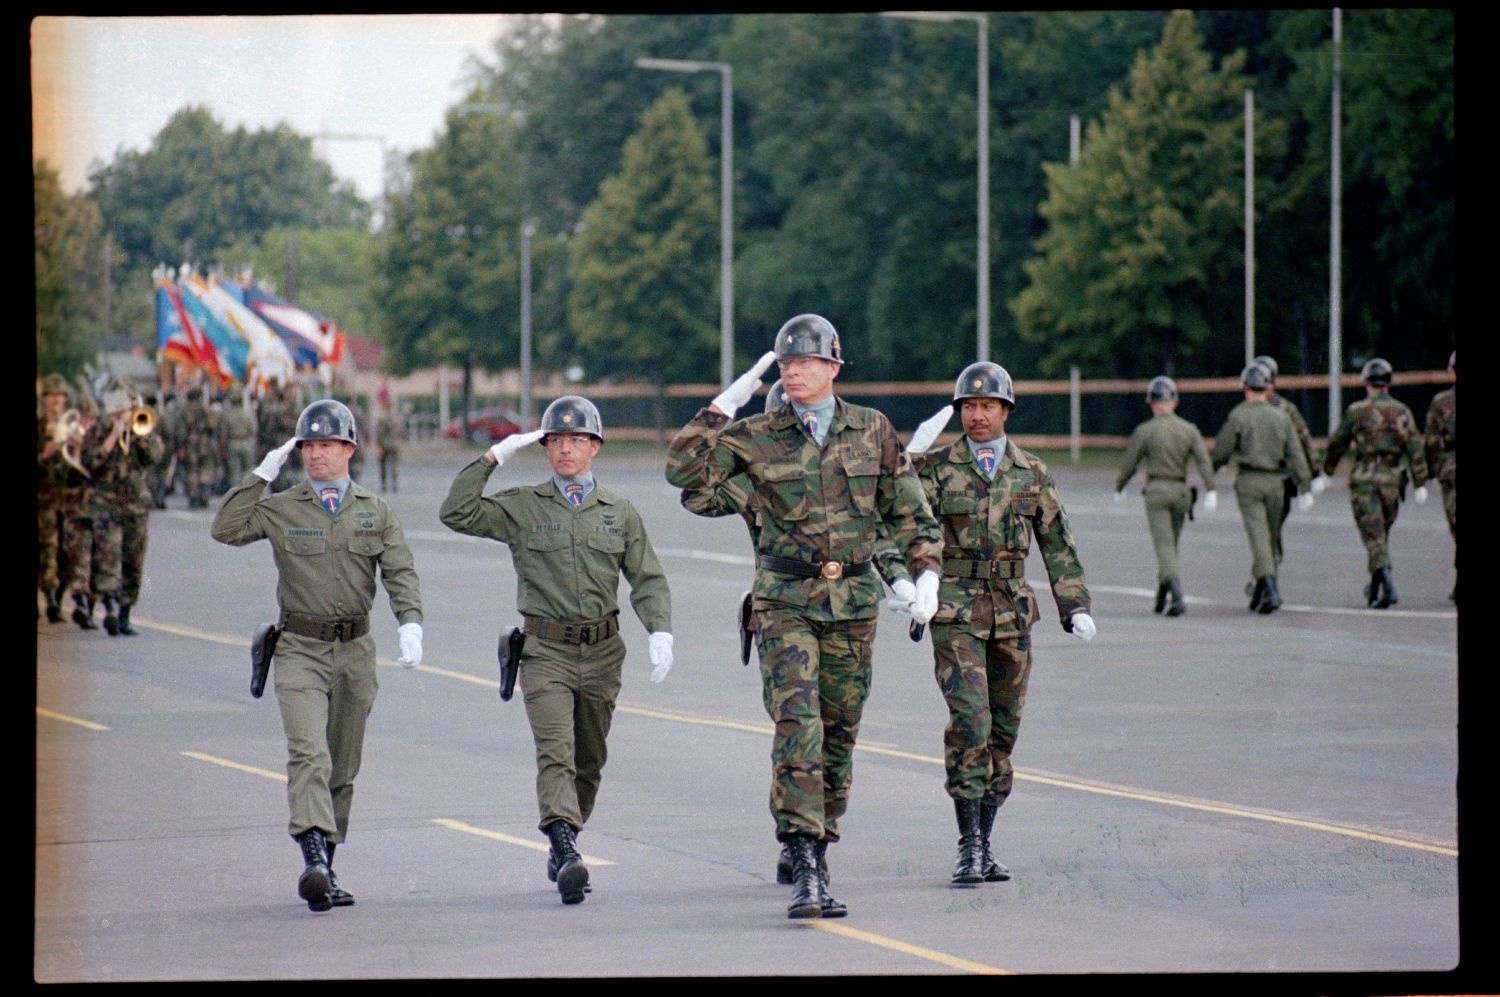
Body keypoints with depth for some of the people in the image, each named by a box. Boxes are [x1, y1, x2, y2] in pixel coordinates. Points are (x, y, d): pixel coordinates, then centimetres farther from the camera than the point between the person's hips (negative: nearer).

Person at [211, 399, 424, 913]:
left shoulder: (376, 512, 8)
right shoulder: (279, 509, 4)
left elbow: (401, 573, 0)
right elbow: (225, 529, -8)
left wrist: (410, 623, -17)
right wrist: (262, 475, -8)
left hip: (355, 650, 3)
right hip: (300, 650, -3)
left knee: (343, 768, 9)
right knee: (309, 755, -21)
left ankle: (322, 872, 19)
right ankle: (315, 859, -34)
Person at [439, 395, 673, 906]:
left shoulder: (619, 511, 8)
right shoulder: (521, 507, 2)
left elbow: (648, 579, 9)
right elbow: (456, 514, -7)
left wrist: (660, 632, -6)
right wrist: (492, 458, -10)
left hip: (602, 652, 3)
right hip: (546, 652, -3)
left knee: (589, 760, 12)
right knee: (555, 754, -18)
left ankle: (561, 846, 30)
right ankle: (567, 853, -30)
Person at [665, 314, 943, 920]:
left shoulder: (872, 430, 4)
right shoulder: (756, 436, -1)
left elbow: (908, 511, 10)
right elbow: (684, 470, -11)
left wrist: (926, 575, -1)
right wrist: (726, 403, -13)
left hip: (853, 601, 3)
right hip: (785, 601, -3)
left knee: (839, 733, 8)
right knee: (797, 726, -16)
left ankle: (816, 847, 24)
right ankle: (806, 870, -21)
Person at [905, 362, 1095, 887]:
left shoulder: (1032, 473, 9)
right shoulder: (936, 468, 0)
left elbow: (1057, 543, 12)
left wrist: (1076, 606, 7)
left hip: (1012, 612, 4)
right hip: (955, 612, -4)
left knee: (1003, 731, 7)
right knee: (969, 721, -16)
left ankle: (984, 847, 16)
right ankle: (968, 847, -14)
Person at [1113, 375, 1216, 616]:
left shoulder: (1144, 431, -3)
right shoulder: (1189, 430, 5)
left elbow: (1128, 464, 3)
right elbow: (1203, 460, -7)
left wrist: (1119, 488, 20)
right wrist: (1211, 491, -12)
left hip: (1156, 490, -4)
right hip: (1180, 490, 4)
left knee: (1164, 546, -11)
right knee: (1170, 544, 19)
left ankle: (1177, 596, -29)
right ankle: (1161, 597, 27)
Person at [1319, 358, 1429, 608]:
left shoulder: (1356, 411, -2)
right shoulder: (1402, 411, 4)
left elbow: (1337, 444, 6)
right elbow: (1415, 448, -1)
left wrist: (1326, 471, 22)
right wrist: (1420, 483, 1)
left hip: (1364, 478, -3)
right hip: (1392, 480, 3)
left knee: (1373, 536, -6)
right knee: (1380, 534, 18)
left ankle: (1386, 581, -26)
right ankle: (1374, 588, 25)